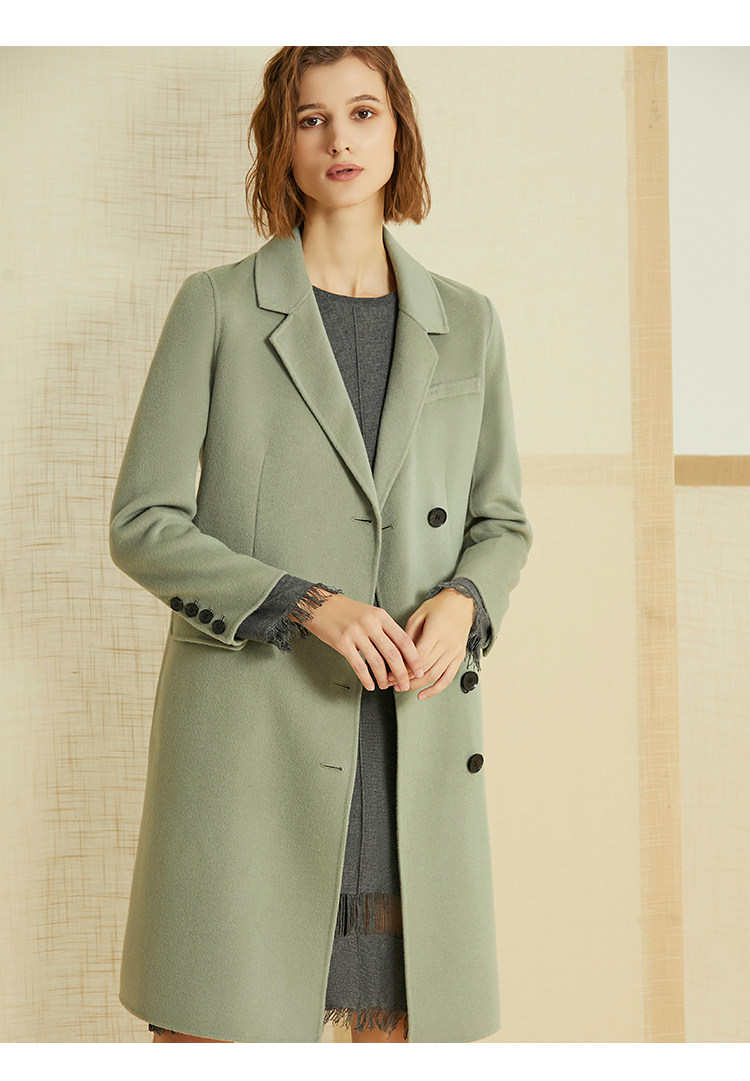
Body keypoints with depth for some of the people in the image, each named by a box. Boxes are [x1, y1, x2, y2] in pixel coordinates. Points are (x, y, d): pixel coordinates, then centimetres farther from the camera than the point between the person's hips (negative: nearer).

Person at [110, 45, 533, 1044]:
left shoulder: (464, 323, 11)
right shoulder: (217, 307, 1)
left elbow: (503, 522, 17)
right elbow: (142, 525, -2)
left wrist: (461, 602, -7)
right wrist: (308, 605, -16)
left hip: (409, 725, 3)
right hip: (251, 715, -3)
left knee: (398, 1017, 7)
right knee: (205, 1023, -2)